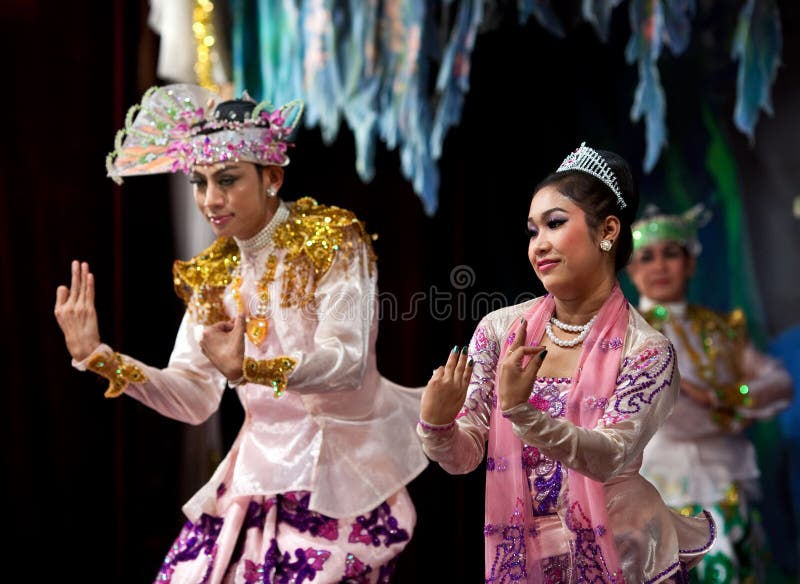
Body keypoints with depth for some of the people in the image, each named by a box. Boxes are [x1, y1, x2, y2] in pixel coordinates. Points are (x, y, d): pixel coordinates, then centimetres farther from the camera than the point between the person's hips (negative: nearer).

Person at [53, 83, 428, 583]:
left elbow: (349, 363, -21)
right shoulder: (212, 274, 8)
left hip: (346, 468, -5)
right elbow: (194, 399, 3)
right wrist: (99, 357, -11)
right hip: (261, 467, 5)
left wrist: (248, 369, -37)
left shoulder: (332, 241, -8)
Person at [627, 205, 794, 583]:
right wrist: (736, 409, -8)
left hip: (727, 491, 3)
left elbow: (780, 384, 3)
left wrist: (713, 397, -11)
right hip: (666, 492, -3)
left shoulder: (720, 328, 11)